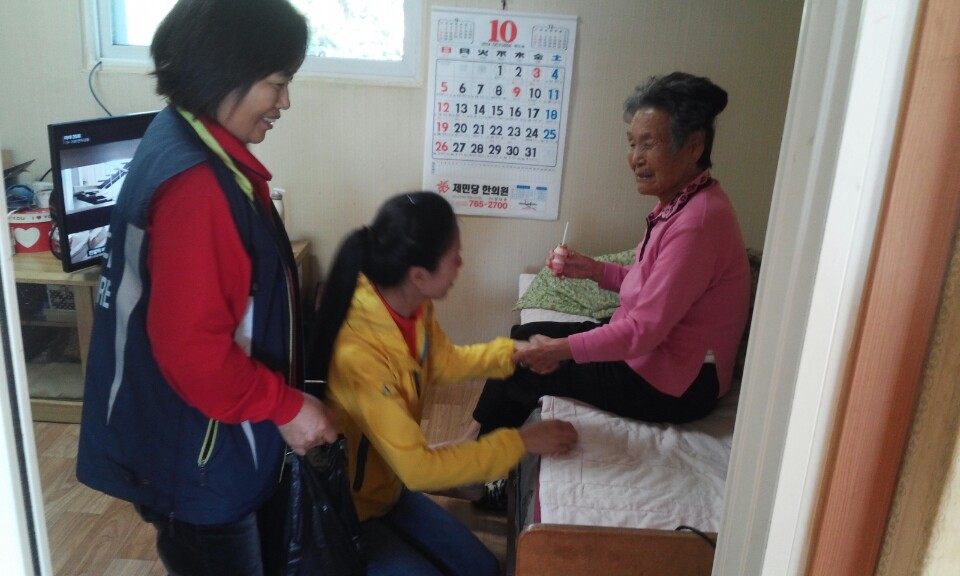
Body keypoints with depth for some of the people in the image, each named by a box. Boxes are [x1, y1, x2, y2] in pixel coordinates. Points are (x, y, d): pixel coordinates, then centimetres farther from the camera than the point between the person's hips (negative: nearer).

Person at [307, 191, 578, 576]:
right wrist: (520, 442, -25)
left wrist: (512, 352, -1)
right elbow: (418, 467, -32)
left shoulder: (414, 305, -12)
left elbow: (442, 362, 11)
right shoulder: (358, 353, -37)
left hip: (389, 488, 8)